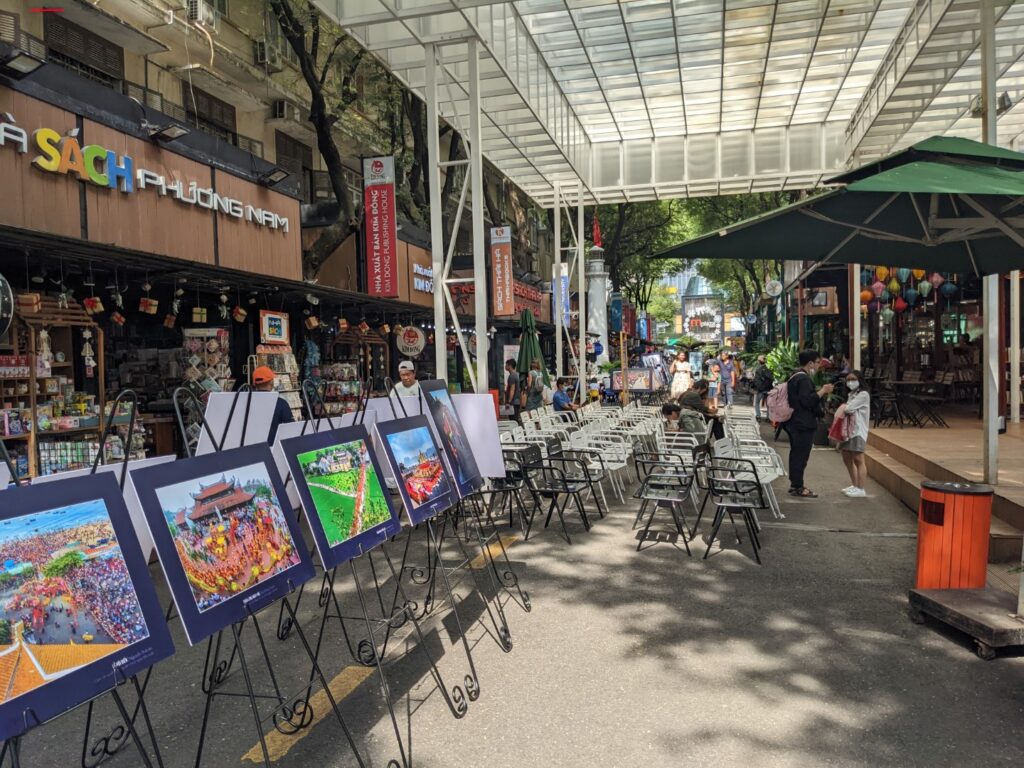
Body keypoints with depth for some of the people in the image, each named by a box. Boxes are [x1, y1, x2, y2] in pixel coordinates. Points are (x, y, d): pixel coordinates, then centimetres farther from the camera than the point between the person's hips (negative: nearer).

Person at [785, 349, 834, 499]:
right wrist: (822, 391, -15)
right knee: (801, 456, -5)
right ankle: (798, 487, -1)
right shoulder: (804, 378, -18)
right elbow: (807, 401, -25)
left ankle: (795, 483, 25)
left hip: (795, 423, 11)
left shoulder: (795, 376, 15)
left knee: (796, 454, 16)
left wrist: (820, 391, 16)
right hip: (803, 424, -11)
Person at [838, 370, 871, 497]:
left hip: (858, 431, -9)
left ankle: (861, 489, -4)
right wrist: (845, 408, -5)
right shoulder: (851, 394, 18)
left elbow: (848, 409, -17)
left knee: (858, 459, -8)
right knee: (847, 459, 14)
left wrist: (843, 407, 2)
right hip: (848, 429, 10)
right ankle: (855, 485, 26)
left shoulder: (863, 394, -10)